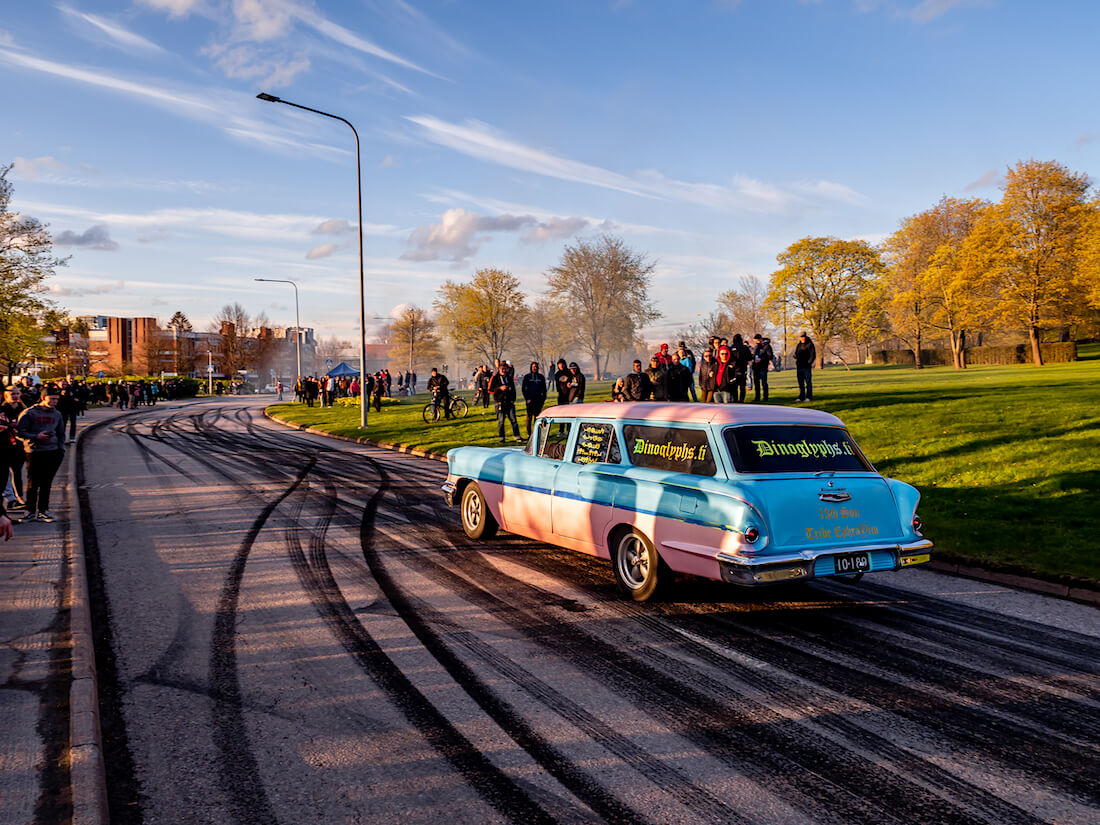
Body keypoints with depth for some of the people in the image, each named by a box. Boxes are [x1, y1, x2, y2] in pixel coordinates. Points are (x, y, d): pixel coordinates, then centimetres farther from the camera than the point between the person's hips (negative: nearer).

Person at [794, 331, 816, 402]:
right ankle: (801, 397, 13)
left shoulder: (810, 344, -2)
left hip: (806, 367, -6)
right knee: (800, 383, 8)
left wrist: (808, 363, -16)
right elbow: (796, 354, 21)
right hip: (799, 367, 6)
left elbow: (813, 356, -7)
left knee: (808, 382, -4)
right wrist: (795, 356, -3)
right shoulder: (799, 345, 17)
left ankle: (809, 397, -4)